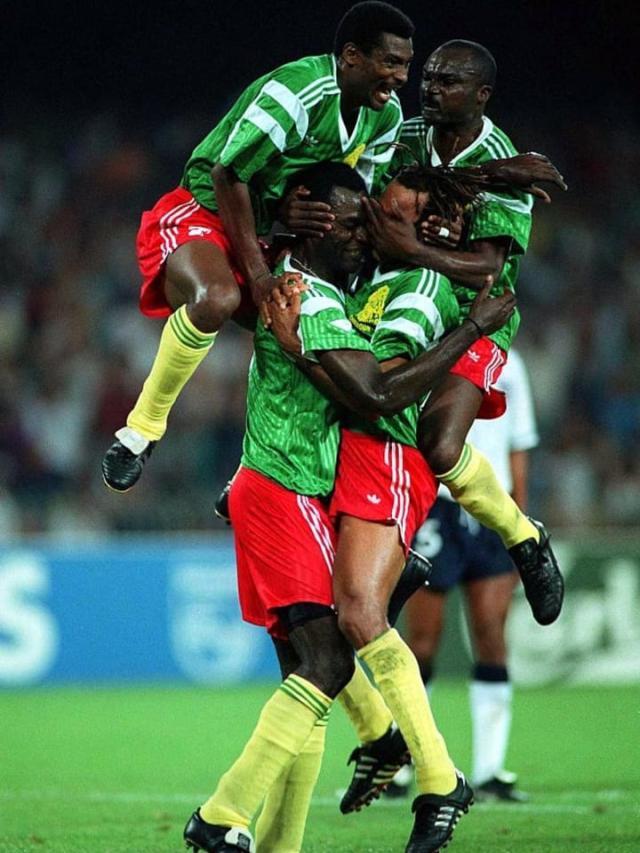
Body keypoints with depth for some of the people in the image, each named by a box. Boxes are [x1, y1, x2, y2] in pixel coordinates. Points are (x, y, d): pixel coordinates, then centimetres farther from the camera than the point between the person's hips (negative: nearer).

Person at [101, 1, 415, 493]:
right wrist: (258, 272, -22)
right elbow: (229, 173, -23)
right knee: (218, 298, -38)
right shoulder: (297, 91, -25)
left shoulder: (387, 115, 1)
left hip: (267, 234, 9)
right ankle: (142, 429, -20)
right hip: (203, 212, -9)